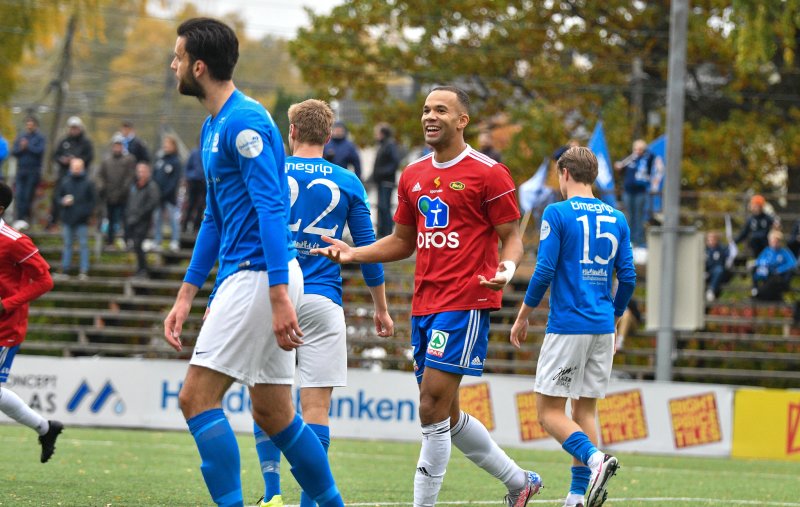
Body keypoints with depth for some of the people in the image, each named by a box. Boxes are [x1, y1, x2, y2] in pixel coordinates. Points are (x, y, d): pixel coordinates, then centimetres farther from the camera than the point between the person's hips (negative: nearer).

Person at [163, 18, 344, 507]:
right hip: (244, 275, 10)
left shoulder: (245, 122, -14)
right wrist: (186, 297, 24)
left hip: (259, 276, -10)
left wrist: (279, 297, -27)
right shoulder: (215, 126, 18)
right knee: (273, 413, 12)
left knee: (197, 397, -12)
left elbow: (271, 208, -21)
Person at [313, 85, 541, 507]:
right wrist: (352, 254, 9)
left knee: (433, 406, -14)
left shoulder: (488, 173, -5)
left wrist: (505, 270, -25)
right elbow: (402, 242, 23)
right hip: (425, 303, 8)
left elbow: (512, 238, -3)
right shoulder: (412, 176, 15)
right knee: (446, 415, 11)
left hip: (465, 302, -8)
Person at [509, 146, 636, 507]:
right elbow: (628, 278, 9)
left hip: (567, 325, -6)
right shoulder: (616, 219, 9)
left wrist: (523, 317, 0)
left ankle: (594, 459, -26)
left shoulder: (558, 213, -6)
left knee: (549, 411, -2)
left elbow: (544, 272, -11)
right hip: (602, 328, 6)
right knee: (585, 410, 10)